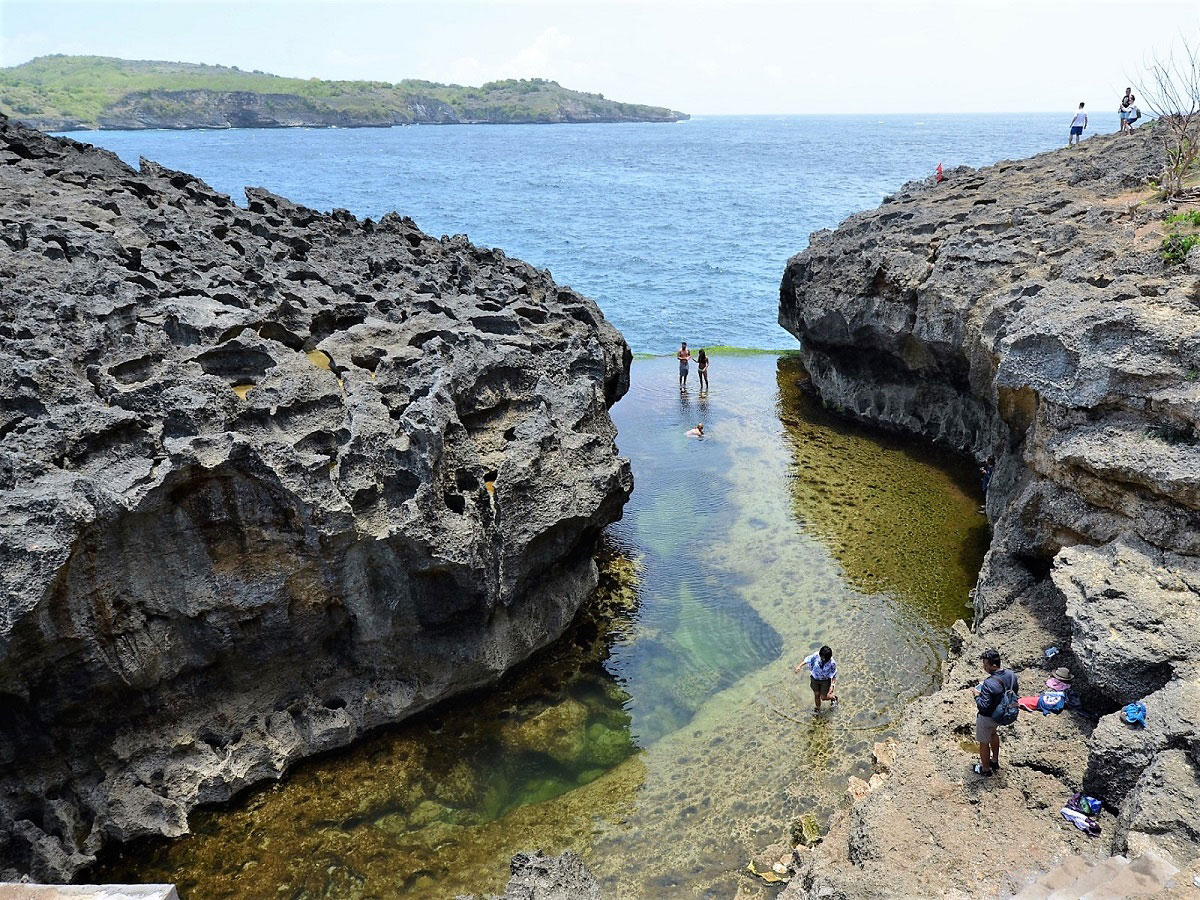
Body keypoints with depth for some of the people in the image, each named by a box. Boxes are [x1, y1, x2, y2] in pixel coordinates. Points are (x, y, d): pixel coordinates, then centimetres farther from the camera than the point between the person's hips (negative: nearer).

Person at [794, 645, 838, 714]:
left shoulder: (832, 663, -28)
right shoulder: (816, 655, -25)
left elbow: (834, 675, -16)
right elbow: (808, 660, -8)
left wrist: (832, 685, -23)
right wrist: (800, 666, -13)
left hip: (825, 680, -2)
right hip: (815, 679, 2)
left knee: (823, 697, 9)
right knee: (816, 694, 17)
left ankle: (833, 697, 43)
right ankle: (818, 709, 43)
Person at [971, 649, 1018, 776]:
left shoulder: (989, 684, -37)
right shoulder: (1011, 675, -15)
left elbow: (983, 706, -32)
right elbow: (1014, 695, 3)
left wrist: (977, 694, -14)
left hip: (987, 718, -7)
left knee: (984, 742, 17)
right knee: (994, 734, 34)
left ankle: (986, 769, 36)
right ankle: (995, 761, 52)